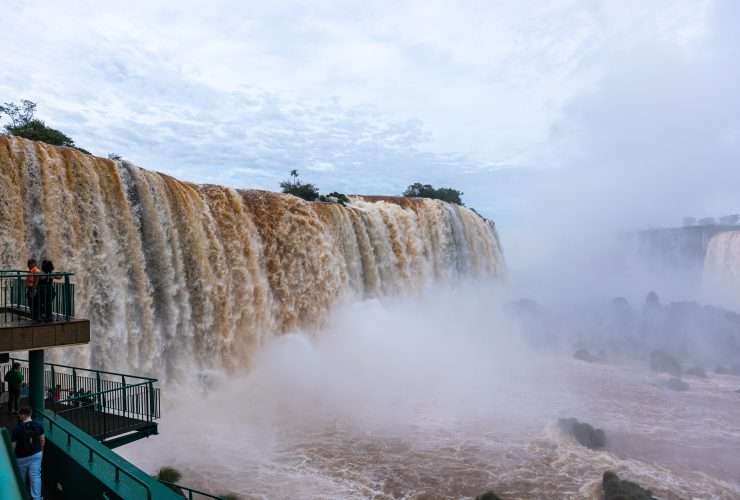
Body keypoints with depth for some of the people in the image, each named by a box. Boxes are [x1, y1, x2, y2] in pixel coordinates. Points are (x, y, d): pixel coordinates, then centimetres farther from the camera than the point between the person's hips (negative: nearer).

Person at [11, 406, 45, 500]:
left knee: (21, 478, 22)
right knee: (36, 476, 7)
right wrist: (41, 451, 17)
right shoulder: (38, 425, -10)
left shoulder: (17, 429, -23)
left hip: (22, 457, -2)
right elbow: (42, 439, 0)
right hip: (36, 454, 2)